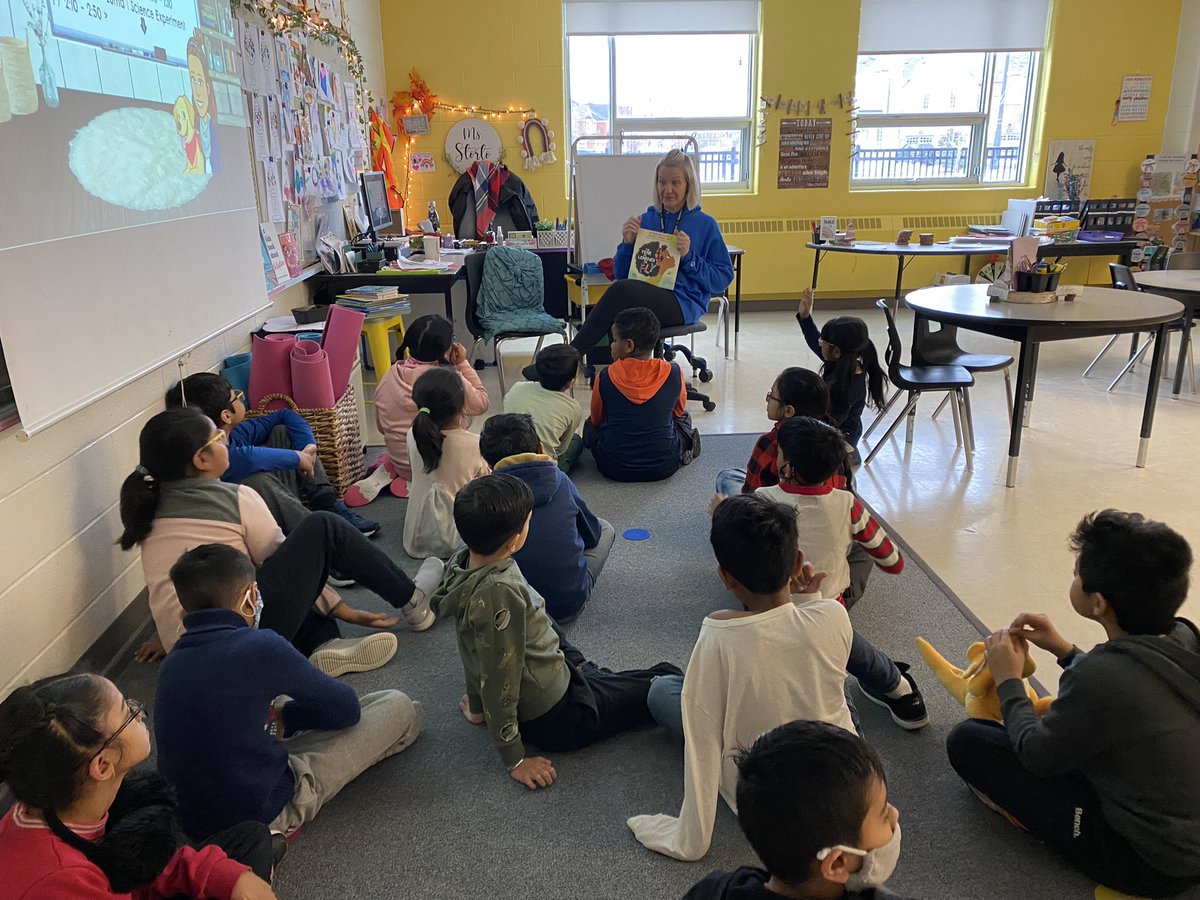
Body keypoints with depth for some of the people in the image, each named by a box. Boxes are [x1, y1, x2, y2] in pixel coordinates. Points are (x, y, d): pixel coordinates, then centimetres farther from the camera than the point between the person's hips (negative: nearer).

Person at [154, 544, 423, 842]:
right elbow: (345, 708, -5)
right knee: (399, 707, -2)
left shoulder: (171, 663, 1)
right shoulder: (259, 646, -18)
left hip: (191, 819, 7)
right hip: (261, 814, -7)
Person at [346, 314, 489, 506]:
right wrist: (463, 364, -2)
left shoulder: (389, 377, -3)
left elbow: (381, 426, 7)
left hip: (398, 460, 7)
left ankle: (388, 471, 8)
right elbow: (481, 404, -6)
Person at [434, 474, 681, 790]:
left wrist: (477, 704, 18)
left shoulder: (462, 563, -8)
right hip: (556, 717, -8)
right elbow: (499, 681, -27)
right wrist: (515, 760, -16)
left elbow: (476, 649, 6)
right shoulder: (498, 593, -34)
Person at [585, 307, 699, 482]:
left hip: (613, 468, -1)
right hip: (664, 467, 2)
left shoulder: (605, 377, -11)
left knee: (591, 426, 29)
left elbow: (596, 419, 8)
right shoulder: (673, 373, -10)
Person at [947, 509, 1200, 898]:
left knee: (966, 739, -9)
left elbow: (1036, 754, -15)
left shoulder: (1101, 676, -34)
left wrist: (1008, 681, -1)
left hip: (1148, 865, -8)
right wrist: (1065, 650, 10)